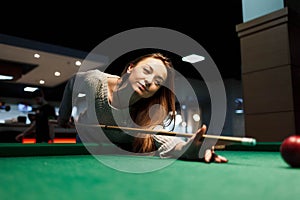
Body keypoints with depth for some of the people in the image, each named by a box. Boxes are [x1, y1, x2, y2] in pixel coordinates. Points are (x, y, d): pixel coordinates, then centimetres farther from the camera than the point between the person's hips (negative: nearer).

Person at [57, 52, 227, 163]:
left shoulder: (147, 114, -37)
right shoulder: (94, 80, -33)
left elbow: (163, 141, -56)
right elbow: (72, 84, -9)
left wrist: (187, 148, -79)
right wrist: (64, 117, 3)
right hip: (86, 142, 1)